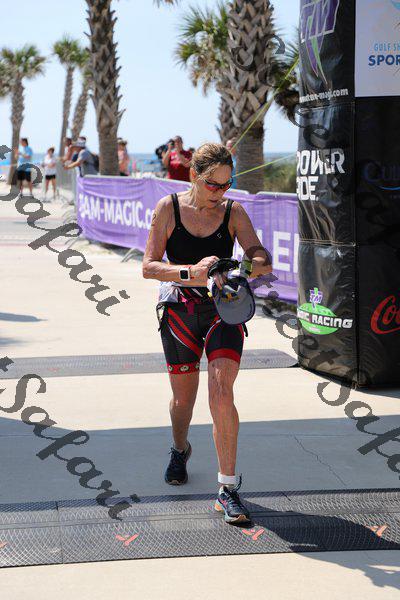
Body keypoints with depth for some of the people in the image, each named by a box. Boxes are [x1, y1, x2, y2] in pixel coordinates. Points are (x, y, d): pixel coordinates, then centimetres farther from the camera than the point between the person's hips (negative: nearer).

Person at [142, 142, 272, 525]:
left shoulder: (233, 213, -4)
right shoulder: (168, 209, -6)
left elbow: (263, 262, -13)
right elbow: (149, 266, -10)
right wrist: (189, 272, -28)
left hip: (224, 309, 0)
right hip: (180, 310, 1)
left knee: (221, 393, -17)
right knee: (183, 396, 13)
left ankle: (227, 489, -12)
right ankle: (180, 450, 47)